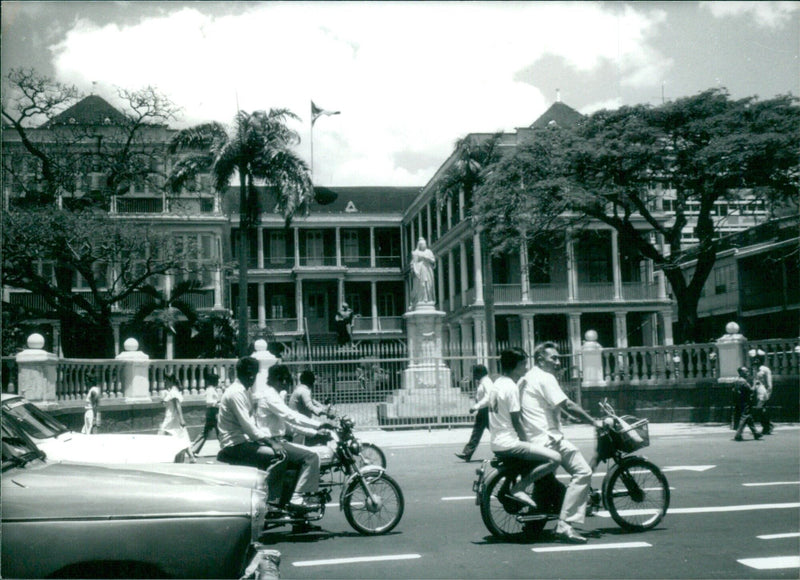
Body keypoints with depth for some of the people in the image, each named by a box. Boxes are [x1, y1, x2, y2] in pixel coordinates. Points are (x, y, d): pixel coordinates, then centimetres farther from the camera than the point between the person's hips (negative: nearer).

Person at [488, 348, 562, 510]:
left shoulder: (498, 383, 14)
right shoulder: (511, 386, -15)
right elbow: (516, 421, -16)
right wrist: (526, 441, -3)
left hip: (497, 444, 10)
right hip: (509, 444, -10)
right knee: (555, 458, -17)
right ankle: (518, 488, -13)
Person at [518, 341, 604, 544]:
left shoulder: (526, 378, 19)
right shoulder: (545, 378, -10)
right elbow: (568, 406, -16)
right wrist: (594, 421, -10)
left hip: (532, 440, 11)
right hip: (547, 439, -11)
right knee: (582, 472, -16)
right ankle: (564, 525, -20)